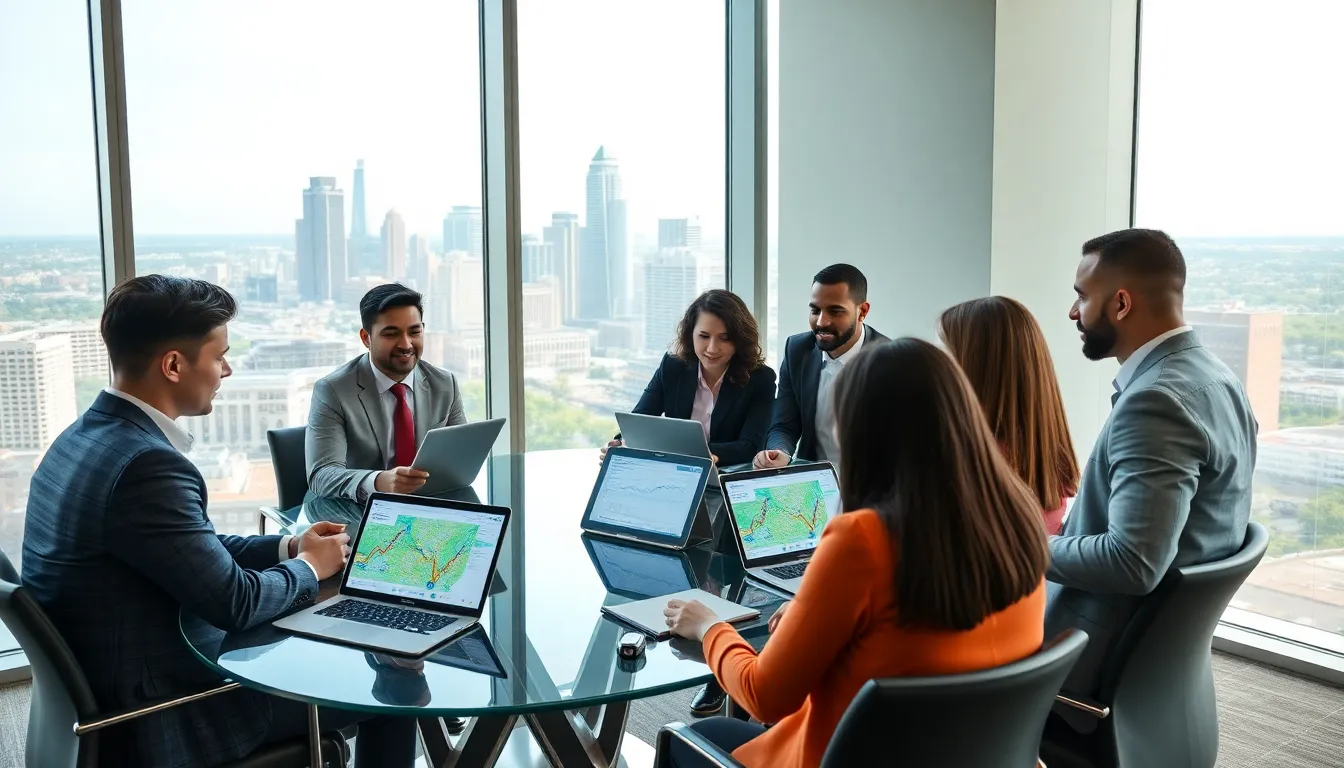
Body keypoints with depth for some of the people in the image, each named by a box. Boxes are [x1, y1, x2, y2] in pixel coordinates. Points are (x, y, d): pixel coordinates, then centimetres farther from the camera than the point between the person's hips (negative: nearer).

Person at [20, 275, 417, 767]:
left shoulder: (86, 437, 3)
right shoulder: (147, 464, -28)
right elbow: (236, 602, -24)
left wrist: (287, 547, 6)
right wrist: (309, 567, -6)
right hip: (156, 721, -10)